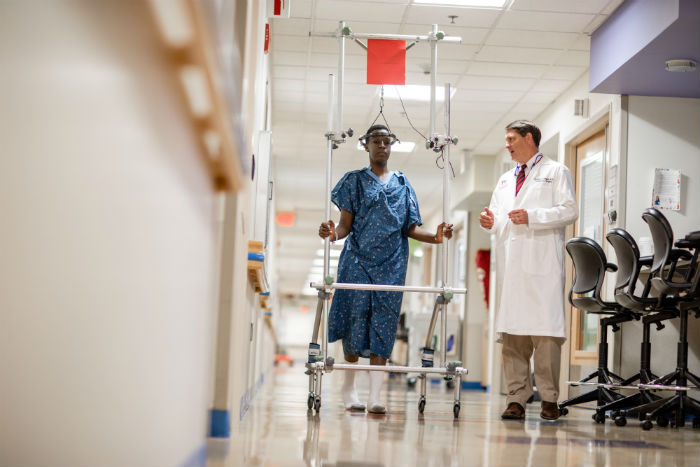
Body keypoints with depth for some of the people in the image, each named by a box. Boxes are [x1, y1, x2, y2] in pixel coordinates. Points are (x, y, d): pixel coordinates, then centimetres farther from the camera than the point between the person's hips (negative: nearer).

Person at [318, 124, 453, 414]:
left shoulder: (402, 185, 16)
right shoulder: (355, 181, 9)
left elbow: (410, 229, 11)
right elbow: (346, 225, 2)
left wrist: (435, 237, -9)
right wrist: (333, 232, -22)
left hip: (391, 264, 2)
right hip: (358, 261, -2)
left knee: (383, 327, -5)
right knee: (356, 321, -5)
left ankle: (375, 396, -7)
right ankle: (349, 388, 11)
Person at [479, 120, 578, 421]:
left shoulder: (556, 172, 7)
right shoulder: (505, 181, 26)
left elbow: (569, 210, -5)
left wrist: (532, 216, -15)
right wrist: (490, 222, 3)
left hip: (542, 265, -6)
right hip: (510, 266, 6)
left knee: (545, 332, -10)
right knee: (511, 333, 2)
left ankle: (549, 399, -4)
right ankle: (517, 398, 5)